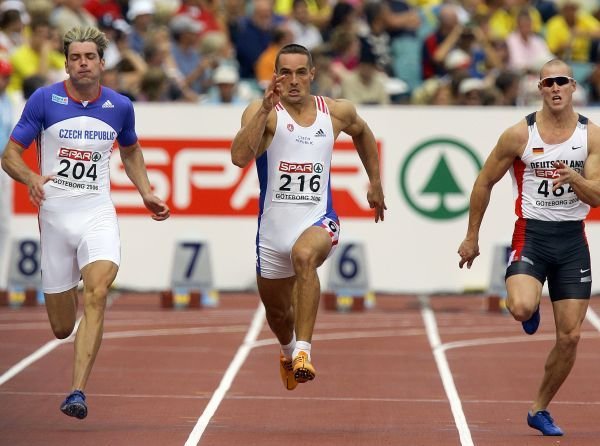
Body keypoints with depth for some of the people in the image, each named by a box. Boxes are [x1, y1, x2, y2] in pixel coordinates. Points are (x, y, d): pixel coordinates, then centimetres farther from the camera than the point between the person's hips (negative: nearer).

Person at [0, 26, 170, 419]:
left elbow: (131, 151, 24)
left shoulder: (120, 107, 4)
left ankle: (78, 391, -30)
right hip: (55, 214, -1)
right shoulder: (44, 100, -4)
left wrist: (146, 194, 11)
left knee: (97, 292, -27)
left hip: (98, 214, 1)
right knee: (62, 328, 6)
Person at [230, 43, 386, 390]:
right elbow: (239, 157, -27)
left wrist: (375, 184, 25)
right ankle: (289, 351, 55)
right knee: (276, 310, 18)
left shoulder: (337, 112, 1)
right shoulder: (263, 112, -9)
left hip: (318, 222, -1)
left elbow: (362, 132, 25)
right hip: (273, 228, 1)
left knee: (304, 256, -37)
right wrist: (265, 109, -32)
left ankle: (303, 351, -39)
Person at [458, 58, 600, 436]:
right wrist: (472, 237, 7)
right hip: (531, 234, -2)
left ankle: (540, 410, 21)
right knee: (521, 309, -30)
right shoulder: (519, 135, -5)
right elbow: (484, 183, 5)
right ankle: (530, 309, 10)